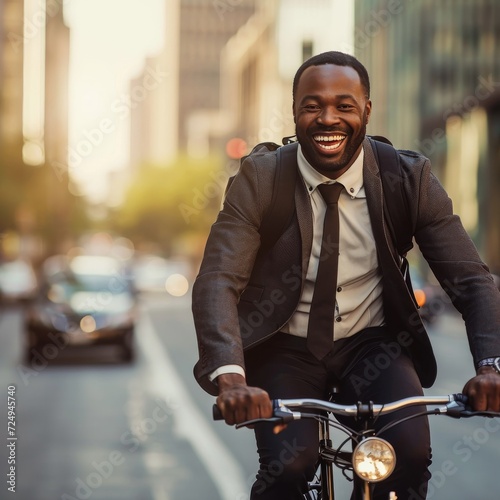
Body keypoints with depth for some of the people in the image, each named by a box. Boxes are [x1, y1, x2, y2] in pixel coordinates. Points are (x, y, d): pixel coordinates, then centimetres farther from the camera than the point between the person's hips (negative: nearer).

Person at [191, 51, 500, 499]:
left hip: (371, 345, 2)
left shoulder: (410, 177, -8)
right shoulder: (260, 178, -13)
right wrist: (230, 377, -41)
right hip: (285, 349, -1)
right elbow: (217, 281, -23)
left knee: (411, 452, -23)